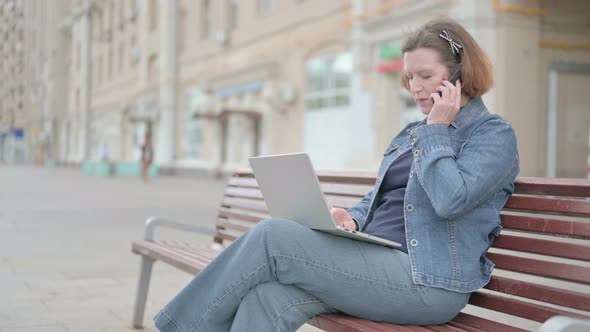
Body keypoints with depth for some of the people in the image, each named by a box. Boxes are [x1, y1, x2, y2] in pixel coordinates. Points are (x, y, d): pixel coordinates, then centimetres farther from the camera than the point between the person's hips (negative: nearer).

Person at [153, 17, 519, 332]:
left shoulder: (495, 133, -1)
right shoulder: (410, 134, 23)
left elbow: (451, 200, -18)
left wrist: (436, 129, -7)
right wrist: (352, 219, 3)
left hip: (427, 282, -7)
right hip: (376, 263, 7)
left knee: (271, 237, -18)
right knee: (267, 297, -22)